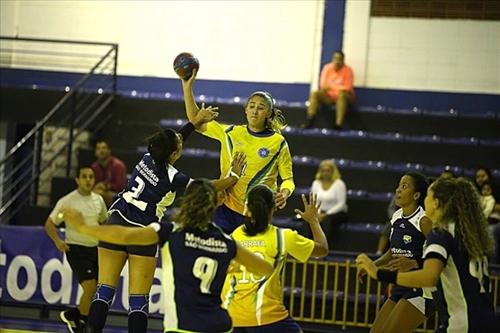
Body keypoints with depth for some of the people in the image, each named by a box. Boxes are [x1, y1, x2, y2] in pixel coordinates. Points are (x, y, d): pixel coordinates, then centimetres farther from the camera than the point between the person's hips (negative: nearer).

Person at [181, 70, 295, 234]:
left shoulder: (278, 142, -3)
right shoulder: (231, 133, 4)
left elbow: (288, 178, 1)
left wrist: (284, 194, -22)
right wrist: (187, 87, -3)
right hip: (227, 208, 2)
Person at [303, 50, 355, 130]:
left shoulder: (347, 70, -12)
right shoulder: (327, 68, -1)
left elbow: (347, 88, -17)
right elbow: (323, 85, -2)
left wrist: (331, 86, -21)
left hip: (345, 96, -4)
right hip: (329, 96, 4)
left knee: (341, 95, -39)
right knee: (314, 93, -20)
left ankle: (338, 125, -48)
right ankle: (309, 121, -30)